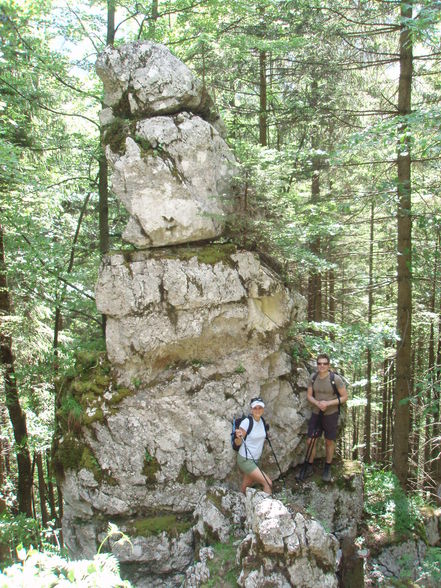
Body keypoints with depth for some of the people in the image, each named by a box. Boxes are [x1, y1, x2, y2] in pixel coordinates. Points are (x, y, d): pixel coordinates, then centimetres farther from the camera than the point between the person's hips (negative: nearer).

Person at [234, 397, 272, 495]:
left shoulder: (262, 421, 2)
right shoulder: (246, 422, -19)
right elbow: (238, 443, -15)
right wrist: (238, 437, -32)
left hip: (255, 460, 7)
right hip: (245, 460, -7)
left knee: (245, 488, 14)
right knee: (268, 482, -12)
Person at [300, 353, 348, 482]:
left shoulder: (335, 379, -15)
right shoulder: (313, 378, -3)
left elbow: (344, 397, -10)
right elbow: (309, 395, 5)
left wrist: (328, 403, -21)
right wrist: (317, 403, -17)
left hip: (331, 414, -3)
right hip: (316, 413, 3)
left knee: (329, 442, 9)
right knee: (310, 441, 3)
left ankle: (327, 469, 25)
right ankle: (308, 468, 17)